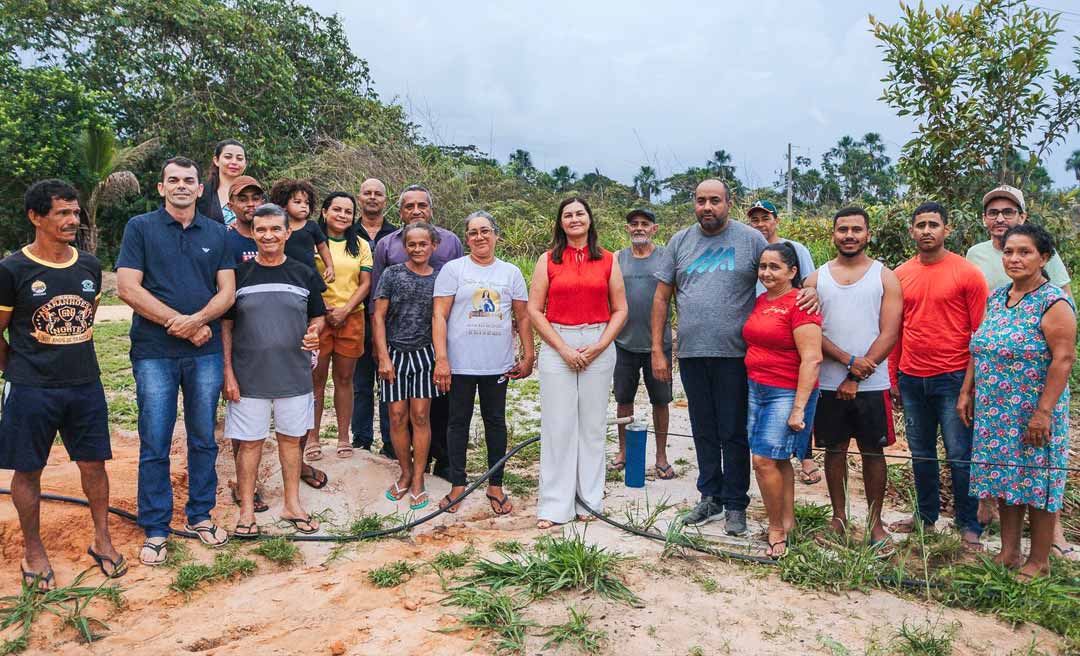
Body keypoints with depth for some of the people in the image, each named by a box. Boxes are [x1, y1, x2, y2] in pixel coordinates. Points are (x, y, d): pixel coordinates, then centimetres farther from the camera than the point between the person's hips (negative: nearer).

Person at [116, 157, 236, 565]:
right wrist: (178, 322, -12)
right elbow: (127, 287, -6)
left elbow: (227, 291, 4)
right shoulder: (140, 228, 3)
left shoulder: (216, 234, 10)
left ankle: (200, 515, 24)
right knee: (154, 444, 2)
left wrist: (198, 319, -15)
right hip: (154, 352, -2)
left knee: (204, 439, 10)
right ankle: (155, 529, 14)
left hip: (206, 351, 2)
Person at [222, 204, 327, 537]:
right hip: (249, 376, -1)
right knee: (249, 442, 6)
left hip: (294, 375, 2)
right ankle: (247, 509, 20)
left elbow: (318, 316, 12)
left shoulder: (304, 274, 3)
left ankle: (292, 504, 26)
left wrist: (315, 332, -12)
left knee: (291, 438, 12)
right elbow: (226, 326, 1)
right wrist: (228, 372, -5)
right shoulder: (238, 274, -1)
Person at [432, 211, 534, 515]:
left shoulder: (511, 272, 8)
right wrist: (441, 359, -13)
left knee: (496, 422, 9)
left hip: (498, 364, 2)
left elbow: (523, 317, 10)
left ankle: (496, 486, 20)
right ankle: (457, 484, 20)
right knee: (459, 422, 8)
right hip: (460, 363, -2)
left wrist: (528, 357, 4)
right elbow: (439, 316, -5)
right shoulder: (453, 269, 0)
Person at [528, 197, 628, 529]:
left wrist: (598, 346, -7)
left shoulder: (608, 260, 8)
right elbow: (535, 310, 1)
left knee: (593, 424, 5)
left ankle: (589, 500, 17)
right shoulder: (548, 260, 6)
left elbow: (620, 310, 6)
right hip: (556, 345, -1)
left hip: (599, 347, 1)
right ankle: (555, 505, 7)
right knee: (557, 425, -1)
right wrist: (564, 349, -8)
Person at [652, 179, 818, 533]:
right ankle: (710, 497, 28)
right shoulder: (680, 242, 8)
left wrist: (810, 289, -18)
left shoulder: (751, 239, 0)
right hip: (692, 354, 3)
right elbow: (662, 298, 9)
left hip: (734, 355, -3)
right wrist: (657, 350, 4)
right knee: (704, 432, 14)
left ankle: (735, 505, 19)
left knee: (734, 434, 4)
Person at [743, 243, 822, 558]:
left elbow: (812, 359, -17)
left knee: (764, 459, -9)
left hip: (788, 393, -7)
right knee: (778, 460, 13)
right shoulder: (759, 301, 10)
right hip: (757, 389, 7)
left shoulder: (799, 304, -13)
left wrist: (799, 408, -18)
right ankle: (788, 522, 25)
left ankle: (777, 529, 6)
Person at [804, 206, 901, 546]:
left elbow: (888, 333, -6)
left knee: (873, 452, 6)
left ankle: (875, 521, 20)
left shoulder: (885, 277, 2)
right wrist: (849, 360, -15)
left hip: (872, 385, -1)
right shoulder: (816, 279, 7)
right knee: (834, 449, 10)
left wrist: (856, 377, -13)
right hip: (828, 384, 2)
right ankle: (839, 517, 24)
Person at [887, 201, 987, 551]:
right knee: (921, 453, 15)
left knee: (960, 456, 2)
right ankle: (926, 515, 29)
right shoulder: (900, 275, 6)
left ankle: (969, 526, 16)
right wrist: (893, 378, 11)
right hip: (911, 378, 4)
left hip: (952, 378, -4)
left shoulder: (967, 273, -6)